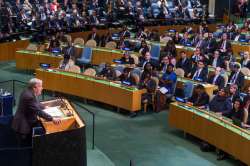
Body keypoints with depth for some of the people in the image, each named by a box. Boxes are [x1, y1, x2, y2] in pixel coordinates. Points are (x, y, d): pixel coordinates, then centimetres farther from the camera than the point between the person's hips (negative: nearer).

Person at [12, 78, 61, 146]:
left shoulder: (29, 92, 2)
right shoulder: (29, 96, -28)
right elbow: (38, 111, -31)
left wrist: (44, 107, 31)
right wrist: (52, 119, -30)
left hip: (27, 122, 10)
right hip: (23, 126, -10)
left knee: (29, 144, 19)